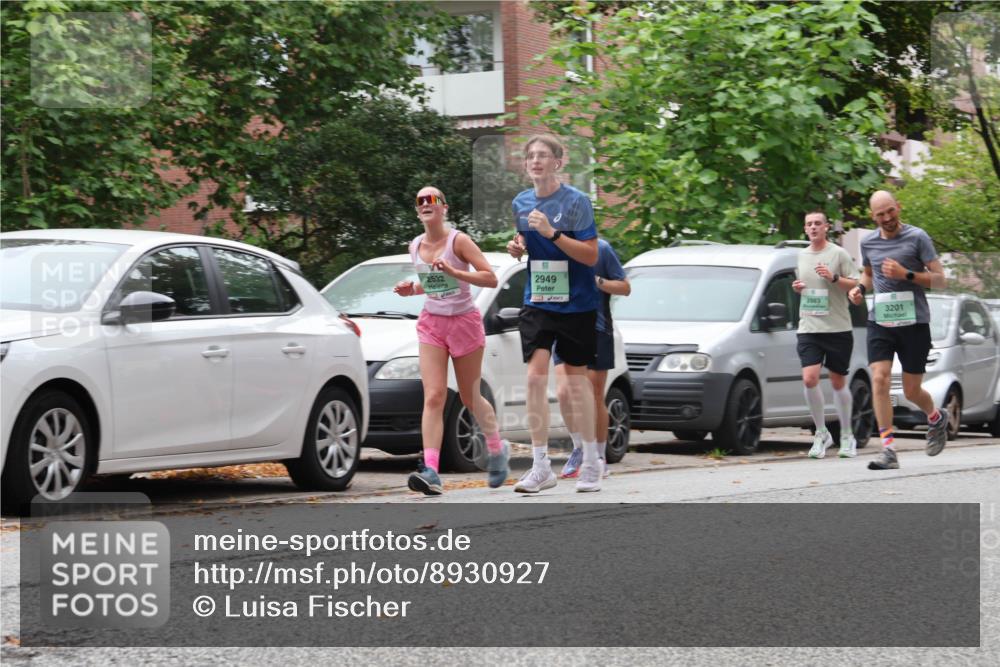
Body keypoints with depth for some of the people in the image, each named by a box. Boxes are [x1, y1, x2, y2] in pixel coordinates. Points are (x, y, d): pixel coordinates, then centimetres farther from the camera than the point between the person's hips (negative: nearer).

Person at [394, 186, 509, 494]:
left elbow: (490, 278, -16)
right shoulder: (416, 246, 6)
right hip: (432, 324, 4)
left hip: (464, 321, -4)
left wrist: (453, 271, -26)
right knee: (433, 397, -12)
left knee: (470, 398, 8)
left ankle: (497, 449, 36)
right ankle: (430, 471, -22)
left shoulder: (458, 241, -11)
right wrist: (411, 289, 1)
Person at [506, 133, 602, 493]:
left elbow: (591, 256, -15)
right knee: (535, 376, -9)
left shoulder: (576, 201, -11)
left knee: (576, 378, 4)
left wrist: (552, 233, -25)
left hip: (576, 304, -4)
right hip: (537, 302, 4)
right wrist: (518, 246, -1)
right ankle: (540, 467, -6)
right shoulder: (520, 203, 5)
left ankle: (590, 462, 19)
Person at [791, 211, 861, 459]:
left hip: (838, 328, -3)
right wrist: (796, 287, 3)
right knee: (809, 379, -13)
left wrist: (834, 278, -17)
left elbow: (856, 285, -3)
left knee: (838, 382, 6)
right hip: (809, 328, 3)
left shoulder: (838, 254, -2)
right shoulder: (801, 256, 13)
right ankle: (821, 434, 2)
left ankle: (847, 436, 20)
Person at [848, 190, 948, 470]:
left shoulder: (917, 238, -4)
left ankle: (936, 419, 39)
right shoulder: (868, 243, 9)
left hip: (914, 322, -3)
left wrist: (906, 274, -17)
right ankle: (888, 450, -15)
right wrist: (860, 287, 7)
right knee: (879, 380, -15)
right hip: (880, 322, 3)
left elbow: (939, 280, -4)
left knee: (911, 391, 4)